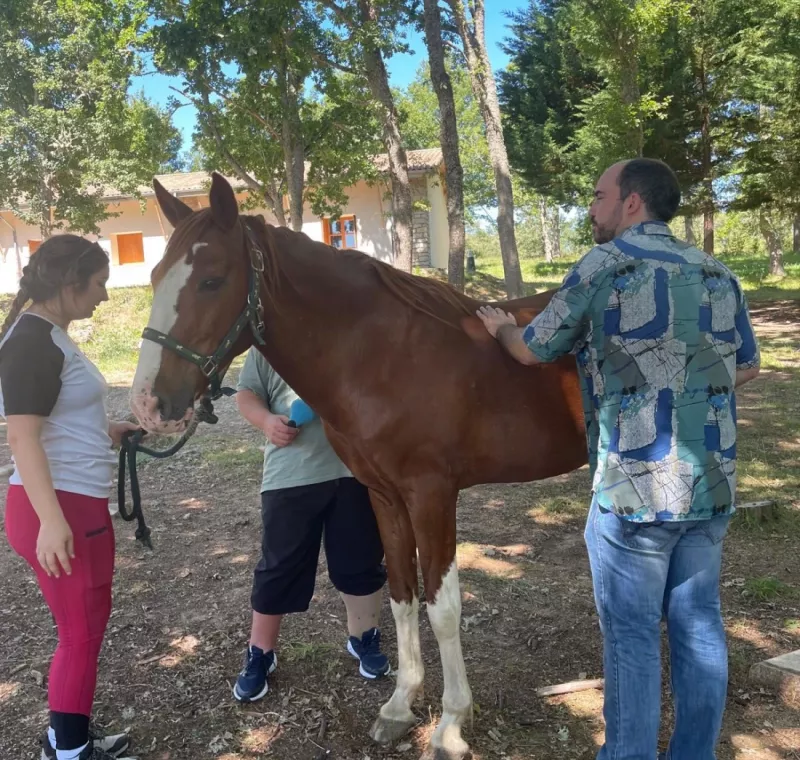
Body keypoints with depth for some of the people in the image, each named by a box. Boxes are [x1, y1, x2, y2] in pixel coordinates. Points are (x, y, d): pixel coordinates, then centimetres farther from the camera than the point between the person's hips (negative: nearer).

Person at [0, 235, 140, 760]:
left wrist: (111, 432, 17)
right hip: (60, 509, -10)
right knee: (83, 632, 4)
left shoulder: (49, 336, 12)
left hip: (78, 503, 10)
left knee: (87, 623, 20)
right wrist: (51, 520, -30)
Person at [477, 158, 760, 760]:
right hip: (713, 485, 7)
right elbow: (747, 366, 19)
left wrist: (501, 326, 20)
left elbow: (532, 351, 0)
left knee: (632, 636, 6)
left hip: (635, 489, -6)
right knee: (699, 626, 16)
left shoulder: (604, 265, -7)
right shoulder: (719, 274, 11)